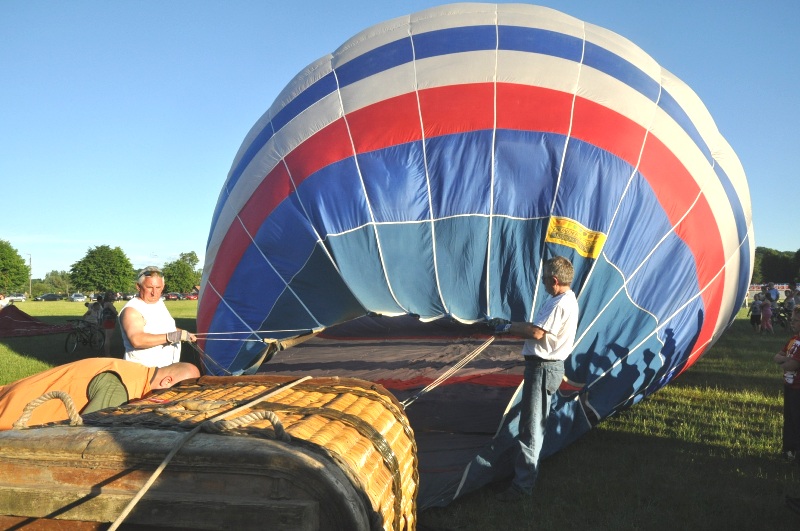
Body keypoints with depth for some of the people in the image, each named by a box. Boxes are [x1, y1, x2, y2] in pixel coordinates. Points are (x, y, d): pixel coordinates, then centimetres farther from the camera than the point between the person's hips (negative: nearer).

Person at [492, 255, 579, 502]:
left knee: (531, 426, -6)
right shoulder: (563, 299, 12)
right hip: (545, 366, 11)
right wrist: (513, 327, 3)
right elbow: (538, 327, 14)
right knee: (535, 422, 23)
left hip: (544, 368, -11)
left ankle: (523, 484, 1)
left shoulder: (561, 304, -22)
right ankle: (527, 466, 38)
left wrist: (509, 327, -12)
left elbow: (536, 332, -26)